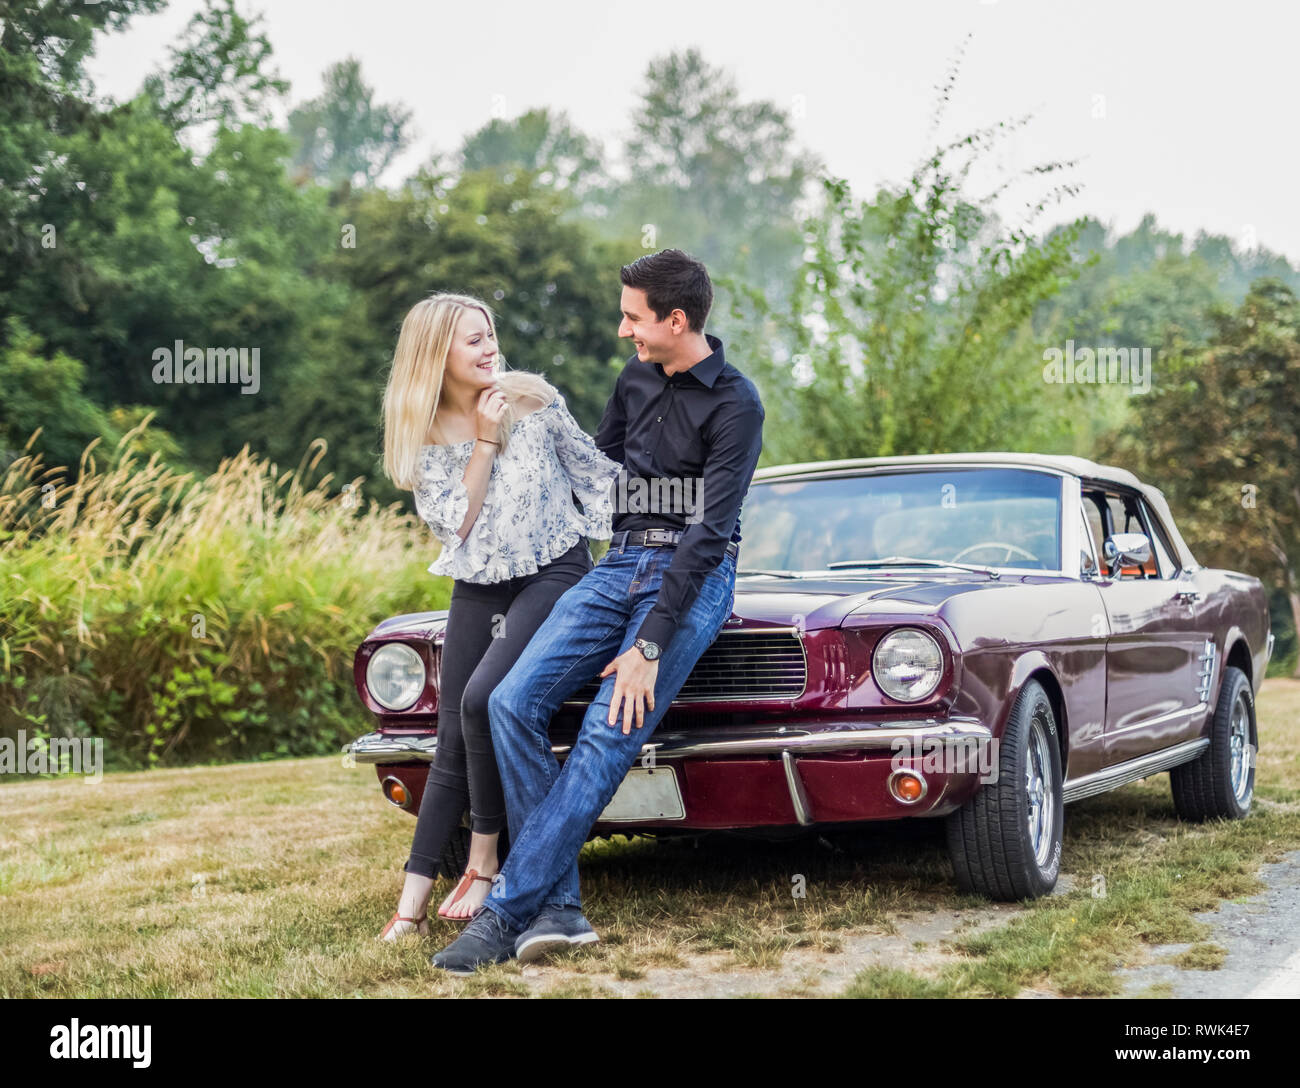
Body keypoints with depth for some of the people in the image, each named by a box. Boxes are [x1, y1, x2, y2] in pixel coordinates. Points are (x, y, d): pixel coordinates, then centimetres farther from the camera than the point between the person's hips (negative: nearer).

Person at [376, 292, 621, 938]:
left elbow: (596, 473, 6)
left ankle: (484, 865, -9)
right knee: (452, 745, 0)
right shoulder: (423, 433, 2)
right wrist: (484, 442, -12)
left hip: (555, 572, -3)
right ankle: (411, 904, 3)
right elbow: (454, 524, -7)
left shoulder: (534, 399, -3)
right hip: (478, 588, 3)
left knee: (482, 699, -24)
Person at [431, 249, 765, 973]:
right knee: (514, 702, -15)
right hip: (620, 566, 7)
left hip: (694, 578, -7)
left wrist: (649, 647, -21)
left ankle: (506, 913, -19)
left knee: (608, 737, -22)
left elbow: (708, 533, -17)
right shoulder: (635, 381, 12)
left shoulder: (736, 405, -11)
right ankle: (560, 907, -16)